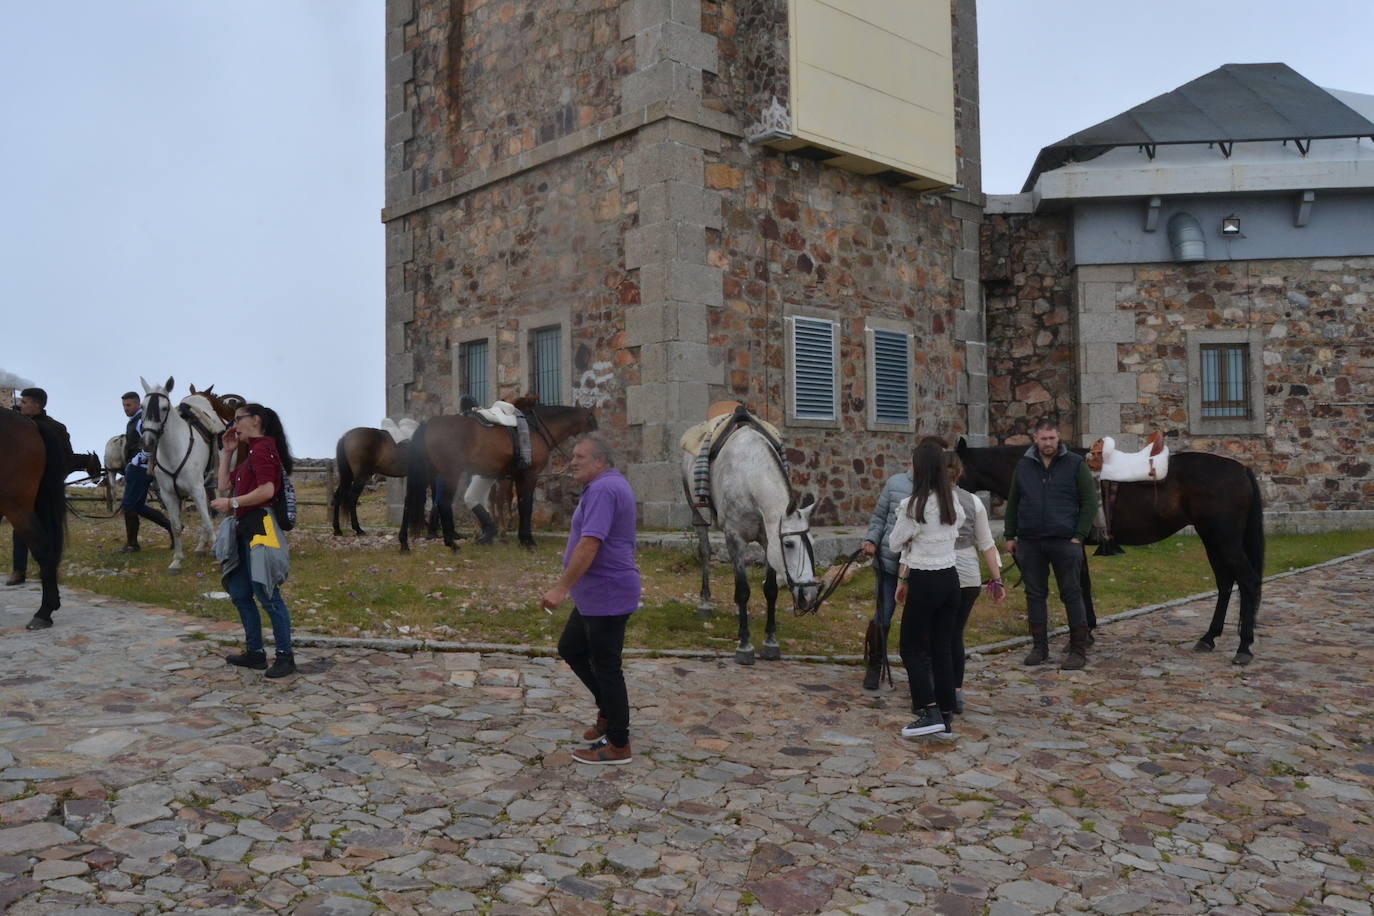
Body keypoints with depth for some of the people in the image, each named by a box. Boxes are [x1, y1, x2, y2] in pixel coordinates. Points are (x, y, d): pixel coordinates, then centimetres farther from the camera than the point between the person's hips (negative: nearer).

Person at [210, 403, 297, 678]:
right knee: (239, 594, 13)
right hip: (244, 529, 11)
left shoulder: (263, 448, -11)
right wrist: (227, 452, 18)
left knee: (266, 594, -9)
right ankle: (255, 652, 20)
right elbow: (225, 485, 22)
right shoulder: (250, 453, 21)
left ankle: (285, 656, -3)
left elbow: (267, 490, -22)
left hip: (259, 528, -11)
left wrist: (232, 503, -14)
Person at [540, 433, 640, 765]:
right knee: (570, 649, 19)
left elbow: (590, 544, -29)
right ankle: (609, 712, 30)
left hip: (607, 596, -11)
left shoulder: (603, 490, -19)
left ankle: (617, 744, 10)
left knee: (605, 666, -1)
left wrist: (561, 587, -27)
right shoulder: (613, 485, 15)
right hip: (595, 596, 11)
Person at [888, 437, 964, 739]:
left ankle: (929, 712, -2)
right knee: (941, 649, 12)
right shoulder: (952, 503, 4)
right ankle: (946, 719, 15)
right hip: (950, 580, 6)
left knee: (913, 649, 7)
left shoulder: (913, 505, -16)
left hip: (925, 583, -6)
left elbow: (895, 543, -4)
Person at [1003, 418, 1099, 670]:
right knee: (1035, 594, 9)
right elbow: (1012, 504, 14)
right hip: (1030, 542, 3)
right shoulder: (1023, 466, 8)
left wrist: (1079, 536, -10)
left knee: (1072, 594, 1)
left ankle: (1078, 650, 10)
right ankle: (1039, 647, 19)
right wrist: (1010, 536, 9)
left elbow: (1090, 501, -3)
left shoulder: (1075, 464, -2)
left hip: (1064, 542, -3)